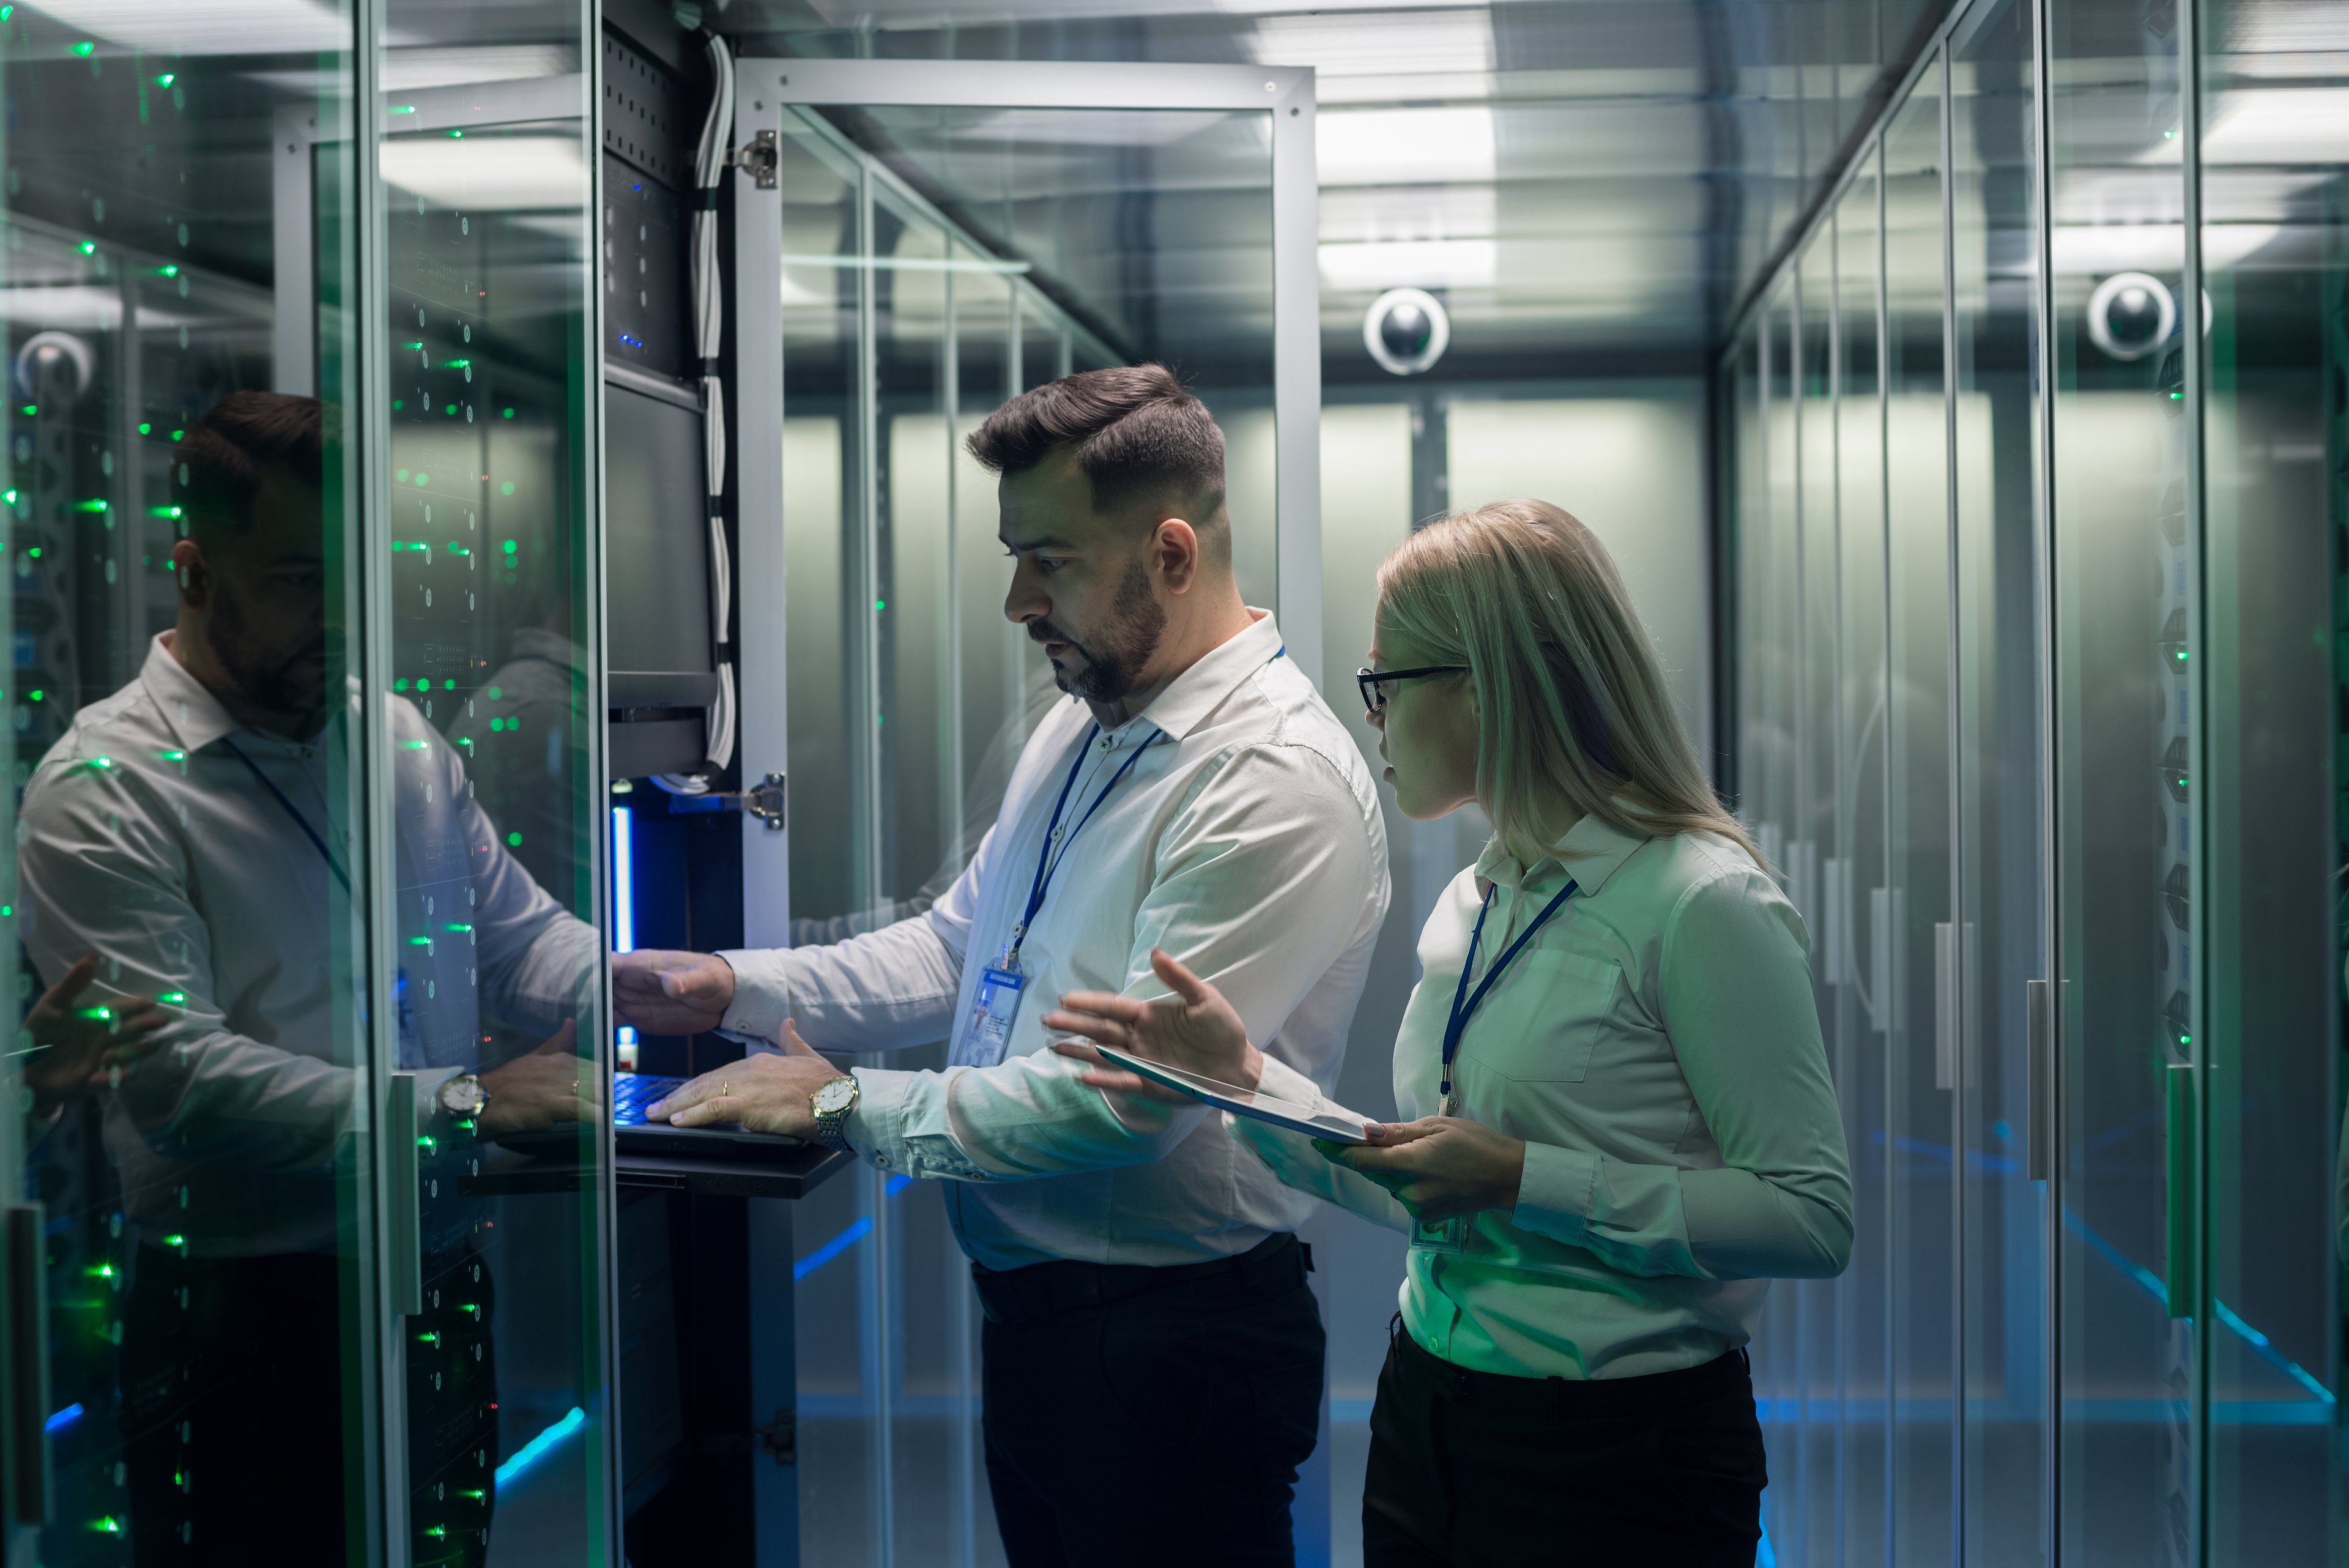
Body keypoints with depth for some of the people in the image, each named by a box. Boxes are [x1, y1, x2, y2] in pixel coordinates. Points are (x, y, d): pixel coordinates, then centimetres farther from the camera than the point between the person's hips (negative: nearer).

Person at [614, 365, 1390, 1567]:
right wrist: (735, 988, 5)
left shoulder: (1280, 782, -21)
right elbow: (959, 947, 18)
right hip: (1032, 1313, 8)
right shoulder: (1083, 726, 10)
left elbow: (1132, 1098, -26)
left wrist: (847, 1105, -19)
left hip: (1173, 1346, -8)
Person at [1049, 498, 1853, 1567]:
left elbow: (1814, 1215, -19)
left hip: (1618, 1454, -7)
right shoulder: (1469, 908, 9)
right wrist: (1244, 1078, 4)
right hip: (1427, 1423, 7)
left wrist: (1524, 1180, -22)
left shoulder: (1701, 902, -15)